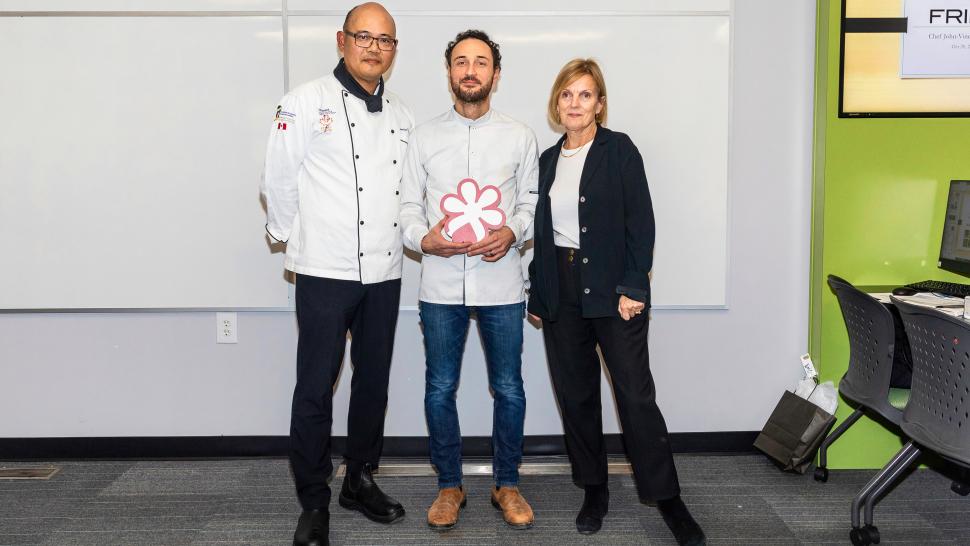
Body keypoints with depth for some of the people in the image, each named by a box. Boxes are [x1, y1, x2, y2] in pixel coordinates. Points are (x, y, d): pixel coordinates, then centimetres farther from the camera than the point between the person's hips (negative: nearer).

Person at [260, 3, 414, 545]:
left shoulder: (401, 114, 11)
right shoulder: (308, 101, -5)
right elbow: (279, 180, -3)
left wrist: (409, 236, 12)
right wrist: (294, 239, 5)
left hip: (384, 272, 5)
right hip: (327, 272, -5)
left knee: (374, 383, 13)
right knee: (316, 388, -1)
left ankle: (361, 481, 30)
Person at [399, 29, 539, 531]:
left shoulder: (519, 136, 6)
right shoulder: (424, 136, 6)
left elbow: (531, 201, 8)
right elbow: (407, 204, 6)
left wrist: (512, 233, -12)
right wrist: (422, 238, -14)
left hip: (501, 283, 0)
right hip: (441, 285, 1)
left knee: (509, 390, 7)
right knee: (440, 390, 8)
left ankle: (507, 485, 25)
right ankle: (449, 486, 25)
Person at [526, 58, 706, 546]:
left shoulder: (619, 150, -2)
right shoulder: (548, 160, 12)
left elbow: (640, 222, -7)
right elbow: (540, 232, 14)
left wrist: (633, 286, -14)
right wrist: (536, 293, 10)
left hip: (610, 288, -5)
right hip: (560, 290, 5)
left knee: (636, 393, -5)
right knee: (575, 394, 9)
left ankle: (667, 500, 6)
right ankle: (594, 491, 23)